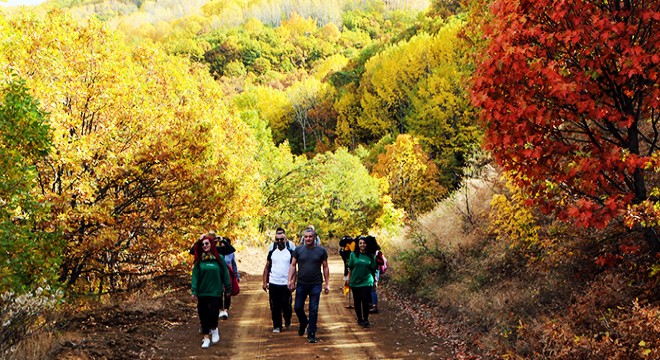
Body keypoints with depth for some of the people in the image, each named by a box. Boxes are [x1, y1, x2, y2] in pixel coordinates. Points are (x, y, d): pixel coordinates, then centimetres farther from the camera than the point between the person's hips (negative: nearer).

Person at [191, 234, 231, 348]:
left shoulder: (219, 258, -2)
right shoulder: (199, 260, 1)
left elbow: (225, 274, 2)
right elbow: (195, 275, -1)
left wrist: (228, 289, 4)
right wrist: (194, 291, -7)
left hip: (216, 291, -2)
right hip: (202, 292, 2)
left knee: (213, 312, -11)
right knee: (203, 314, 4)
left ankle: (214, 329, 18)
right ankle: (206, 338, 17)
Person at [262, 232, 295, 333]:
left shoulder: (290, 253, 2)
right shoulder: (272, 253, 8)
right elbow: (267, 268, 9)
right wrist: (264, 282, 3)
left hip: (286, 284, -2)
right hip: (273, 283, 2)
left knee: (286, 305, -2)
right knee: (275, 306, 4)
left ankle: (287, 320, 27)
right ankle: (277, 326, 15)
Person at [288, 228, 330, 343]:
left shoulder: (321, 251, 1)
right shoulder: (298, 250, 3)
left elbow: (325, 267, 5)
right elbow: (293, 265, 6)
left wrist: (327, 284, 1)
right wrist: (290, 280, -4)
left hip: (316, 285, -1)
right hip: (301, 284, 2)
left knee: (313, 310, 1)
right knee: (298, 307, 7)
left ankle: (311, 334, 11)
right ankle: (303, 323, 37)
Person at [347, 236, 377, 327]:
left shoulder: (370, 256, 0)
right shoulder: (353, 255, 1)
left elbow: (373, 269, 8)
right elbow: (350, 268, 7)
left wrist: (375, 280, 12)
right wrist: (349, 280, 8)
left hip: (366, 281, -1)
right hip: (355, 281, 1)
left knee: (365, 300, -11)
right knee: (357, 302, 8)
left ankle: (365, 319, 4)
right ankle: (360, 319, 23)